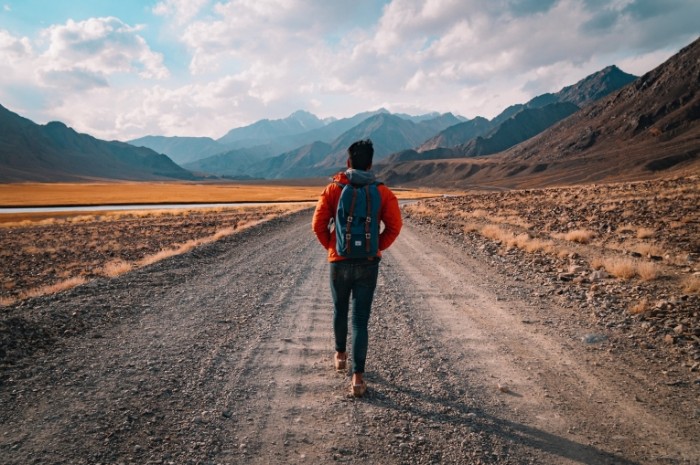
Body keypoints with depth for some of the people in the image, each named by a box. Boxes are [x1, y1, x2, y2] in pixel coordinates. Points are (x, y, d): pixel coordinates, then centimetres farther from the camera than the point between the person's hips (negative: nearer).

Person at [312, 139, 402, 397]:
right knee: (360, 320, 3)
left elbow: (318, 224, -7)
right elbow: (394, 226, -6)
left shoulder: (334, 189, -3)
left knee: (340, 310, 23)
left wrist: (331, 246, 8)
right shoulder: (382, 192, -2)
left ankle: (340, 354, 43)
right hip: (369, 263, 0)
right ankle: (358, 377, -2)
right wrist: (377, 248, 5)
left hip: (339, 262, 0)